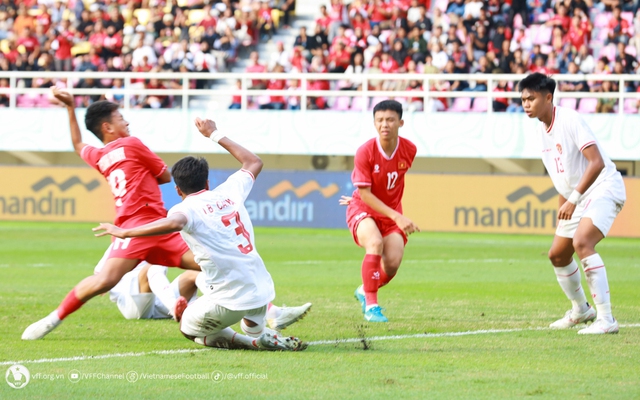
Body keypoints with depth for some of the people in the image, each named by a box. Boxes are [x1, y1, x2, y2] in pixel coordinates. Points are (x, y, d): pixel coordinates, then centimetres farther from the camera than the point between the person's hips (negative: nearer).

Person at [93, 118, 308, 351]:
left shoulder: (185, 209, -6)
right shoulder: (229, 192, 11)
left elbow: (174, 223, -31)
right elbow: (254, 162, 29)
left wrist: (125, 233, -25)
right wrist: (215, 135, 37)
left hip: (230, 302, -5)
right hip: (263, 293, 5)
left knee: (188, 329, 25)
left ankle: (253, 342, 4)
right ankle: (257, 333, 17)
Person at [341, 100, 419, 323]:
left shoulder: (409, 150, -8)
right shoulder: (365, 152, -20)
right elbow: (365, 194, -20)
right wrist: (397, 217, -28)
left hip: (392, 212, 4)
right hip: (364, 209, -4)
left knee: (393, 262, -14)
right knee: (375, 243, -34)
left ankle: (364, 291, 19)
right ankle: (371, 305, -24)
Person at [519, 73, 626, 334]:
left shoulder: (569, 121, -19)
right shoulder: (543, 129, 9)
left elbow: (597, 162, -26)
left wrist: (573, 199, -28)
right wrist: (563, 209, 20)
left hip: (603, 188, -10)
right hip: (576, 196, 10)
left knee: (581, 242, -30)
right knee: (558, 254, 15)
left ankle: (606, 319, -29)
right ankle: (580, 310, 39)